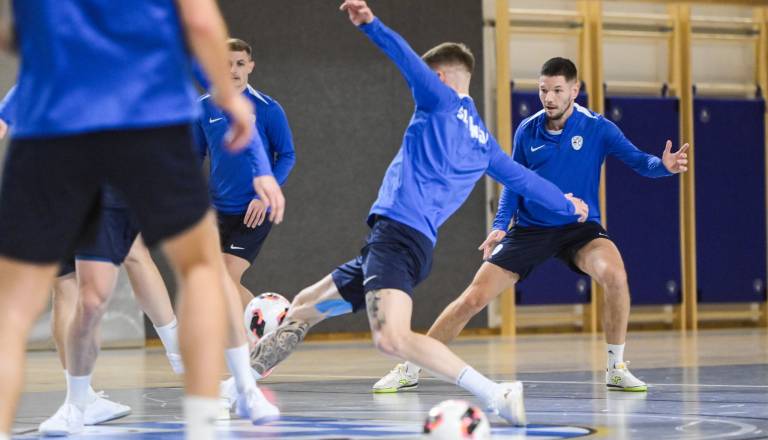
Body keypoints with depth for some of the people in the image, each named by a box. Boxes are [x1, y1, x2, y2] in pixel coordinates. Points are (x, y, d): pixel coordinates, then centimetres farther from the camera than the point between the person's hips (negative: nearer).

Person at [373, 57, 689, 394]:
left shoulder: (597, 128, -9)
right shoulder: (527, 131, -2)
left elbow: (638, 160, -14)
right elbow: (513, 182, 9)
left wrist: (663, 165, -36)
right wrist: (500, 226, -5)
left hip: (579, 228, -1)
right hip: (530, 229, 2)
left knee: (614, 275, -32)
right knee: (473, 298, -8)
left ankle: (616, 369, -13)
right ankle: (409, 370, 7)